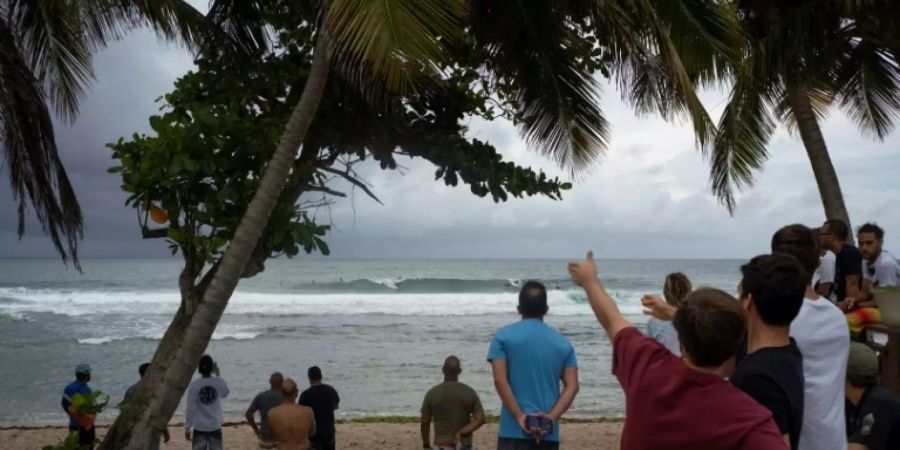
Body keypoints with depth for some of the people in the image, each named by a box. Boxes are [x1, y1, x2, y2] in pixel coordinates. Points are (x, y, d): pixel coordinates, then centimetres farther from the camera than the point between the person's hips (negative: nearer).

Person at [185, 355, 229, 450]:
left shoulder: (194, 385, -11)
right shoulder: (218, 382, -8)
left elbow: (190, 408, -9)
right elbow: (225, 394, 16)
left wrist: (187, 427, 0)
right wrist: (217, 375, 17)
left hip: (199, 428, -1)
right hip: (215, 427, 1)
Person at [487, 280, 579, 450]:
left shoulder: (504, 336, 0)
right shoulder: (563, 343, 9)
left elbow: (500, 380, -10)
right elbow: (572, 386, 0)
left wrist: (519, 416, -10)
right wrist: (551, 417, -7)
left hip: (515, 430, -3)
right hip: (549, 433, 3)